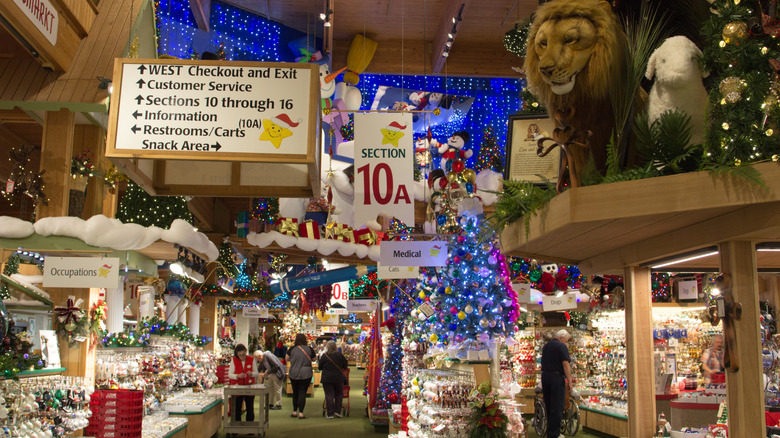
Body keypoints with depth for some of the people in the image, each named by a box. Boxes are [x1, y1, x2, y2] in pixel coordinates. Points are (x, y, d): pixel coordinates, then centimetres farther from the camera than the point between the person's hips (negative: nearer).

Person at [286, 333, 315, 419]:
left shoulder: (292, 349, -5)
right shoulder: (309, 349, -5)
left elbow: (287, 360, 8)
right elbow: (313, 359, 9)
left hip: (293, 374, 1)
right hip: (306, 374, -1)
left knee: (295, 392, 14)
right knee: (302, 392, 1)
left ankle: (294, 411, 21)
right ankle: (301, 413, -3)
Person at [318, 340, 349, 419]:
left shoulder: (324, 356, -8)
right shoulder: (340, 355, -5)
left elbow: (320, 367, 1)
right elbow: (345, 366, 2)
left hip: (327, 378, -1)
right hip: (339, 378, 1)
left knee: (329, 395, 3)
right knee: (339, 394, 15)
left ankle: (330, 413, 2)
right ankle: (337, 411, 10)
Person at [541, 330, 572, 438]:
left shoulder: (546, 346, 16)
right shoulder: (561, 346, -8)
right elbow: (565, 364, -14)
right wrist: (569, 381, -13)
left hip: (545, 376, 8)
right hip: (556, 377, -7)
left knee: (548, 405, 14)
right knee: (557, 407, -3)